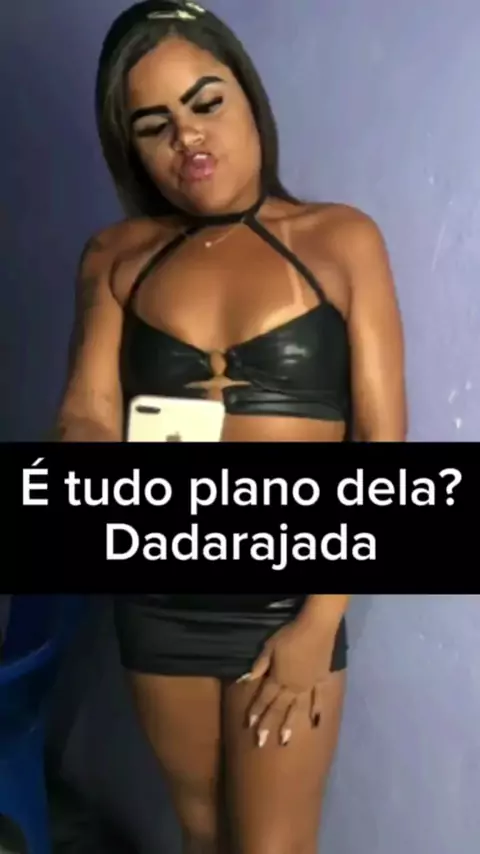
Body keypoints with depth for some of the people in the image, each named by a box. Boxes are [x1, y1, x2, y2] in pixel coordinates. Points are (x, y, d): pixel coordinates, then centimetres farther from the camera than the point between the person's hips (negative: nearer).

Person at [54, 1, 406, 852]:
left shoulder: (341, 240, -5)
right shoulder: (116, 257, 1)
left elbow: (381, 442, -8)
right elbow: (86, 418, -8)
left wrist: (319, 623, -11)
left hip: (292, 600, -2)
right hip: (159, 602, 3)